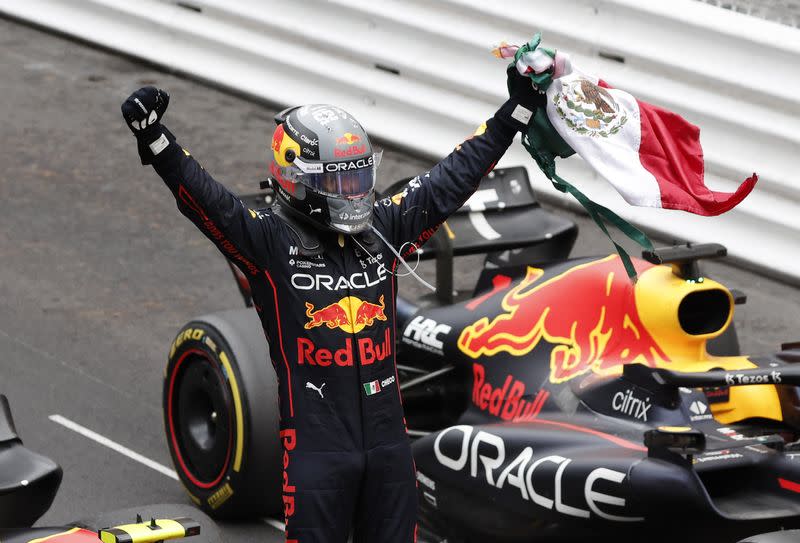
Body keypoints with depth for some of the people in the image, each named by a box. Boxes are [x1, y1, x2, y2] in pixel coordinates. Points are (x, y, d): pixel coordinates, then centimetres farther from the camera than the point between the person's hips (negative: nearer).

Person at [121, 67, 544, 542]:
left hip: (388, 439, 5)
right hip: (316, 445, -5)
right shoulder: (270, 240, -7)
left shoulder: (384, 229, 7)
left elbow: (453, 179, 12)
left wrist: (516, 111, 13)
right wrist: (156, 142, -35)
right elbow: (205, 199, -19)